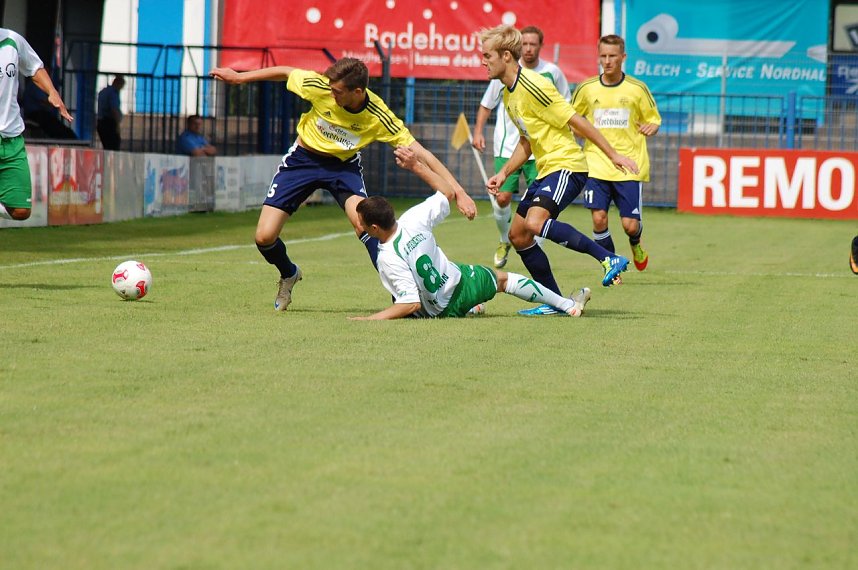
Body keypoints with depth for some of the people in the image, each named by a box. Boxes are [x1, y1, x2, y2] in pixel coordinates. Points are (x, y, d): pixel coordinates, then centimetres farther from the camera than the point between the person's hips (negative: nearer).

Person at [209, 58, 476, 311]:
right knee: (264, 237, -6)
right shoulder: (320, 87, -26)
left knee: (363, 220, -32)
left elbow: (420, 153, -26)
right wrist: (239, 77, 3)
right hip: (303, 157, 2)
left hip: (343, 165, -2)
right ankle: (289, 275, 29)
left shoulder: (379, 117, -27)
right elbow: (286, 73, -6)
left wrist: (458, 191, -31)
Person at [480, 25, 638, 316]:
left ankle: (609, 258, -27)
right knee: (517, 234, 8)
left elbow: (576, 121, -16)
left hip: (567, 165, -10)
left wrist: (613, 154, -16)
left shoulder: (533, 86, -17)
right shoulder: (508, 94, 13)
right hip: (546, 170, 10)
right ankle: (556, 302, 14)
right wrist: (504, 173, 13)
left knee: (535, 222, -29)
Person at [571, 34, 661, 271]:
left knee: (630, 224, -5)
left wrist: (651, 127, -12)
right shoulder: (587, 88, 4)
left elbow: (654, 119, 11)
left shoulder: (637, 89, 0)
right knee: (598, 218, -12)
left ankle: (636, 244, 33)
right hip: (597, 165, 1)